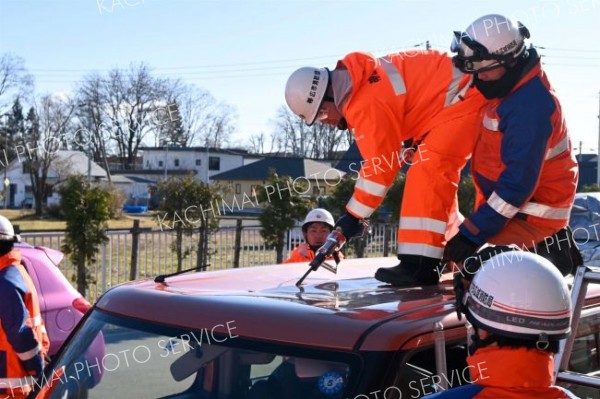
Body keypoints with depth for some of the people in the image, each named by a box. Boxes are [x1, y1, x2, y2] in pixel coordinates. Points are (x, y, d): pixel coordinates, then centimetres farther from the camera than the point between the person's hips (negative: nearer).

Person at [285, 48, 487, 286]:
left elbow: (379, 165, -22)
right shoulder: (355, 83, 4)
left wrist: (353, 216, -16)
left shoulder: (367, 104, -26)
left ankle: (420, 265, -25)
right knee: (435, 174, 17)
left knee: (428, 171, -22)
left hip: (461, 96, -11)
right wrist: (408, 145, 9)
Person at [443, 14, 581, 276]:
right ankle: (548, 245, 15)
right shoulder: (513, 88, 3)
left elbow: (518, 181, -29)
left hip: (533, 213, -10)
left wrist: (473, 233, -28)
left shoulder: (531, 104, -27)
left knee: (466, 258, -20)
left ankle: (548, 254, -3)